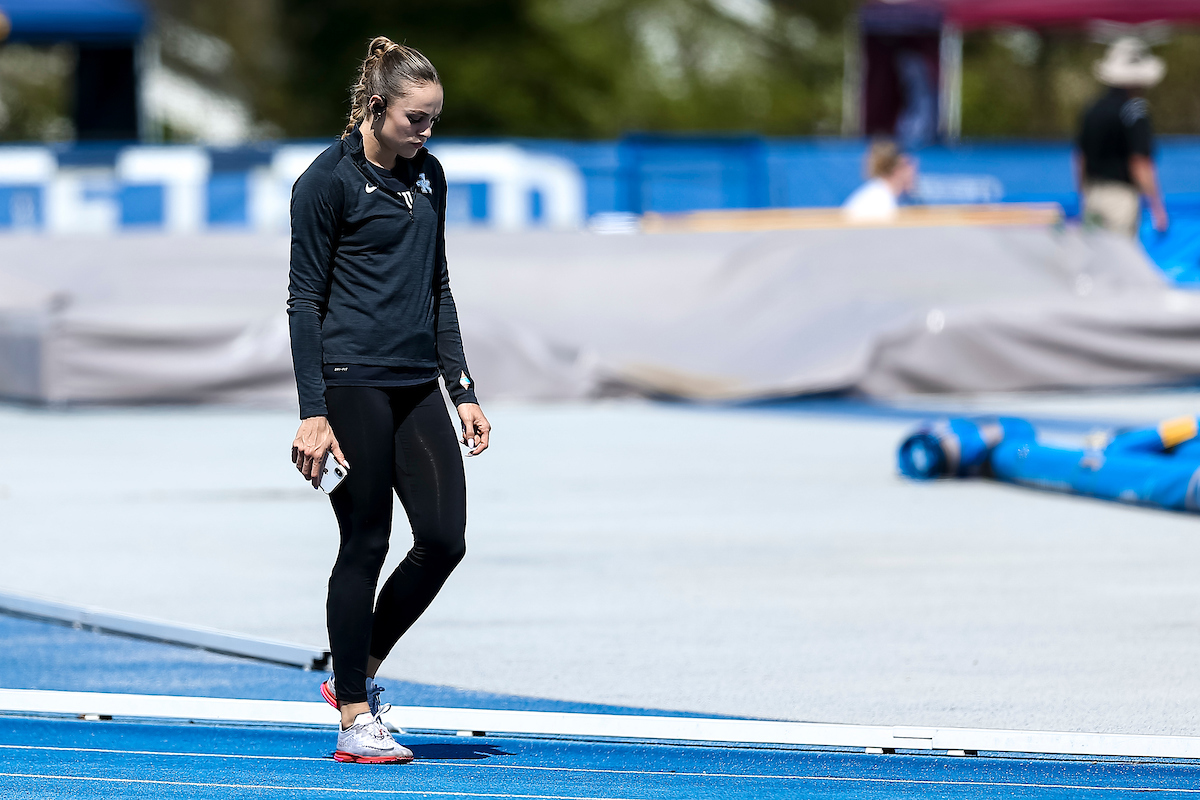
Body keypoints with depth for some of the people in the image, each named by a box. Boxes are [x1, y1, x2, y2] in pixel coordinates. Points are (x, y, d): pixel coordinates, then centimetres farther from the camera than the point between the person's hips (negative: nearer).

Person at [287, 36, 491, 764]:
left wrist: (464, 391, 14)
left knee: (445, 538, 0)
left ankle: (358, 673, 18)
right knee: (365, 545, -3)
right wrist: (313, 414, -13)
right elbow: (305, 299, -8)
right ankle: (354, 718, 6)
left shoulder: (427, 175, 13)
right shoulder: (328, 180, -7)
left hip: (417, 384, 7)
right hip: (353, 382, -7)